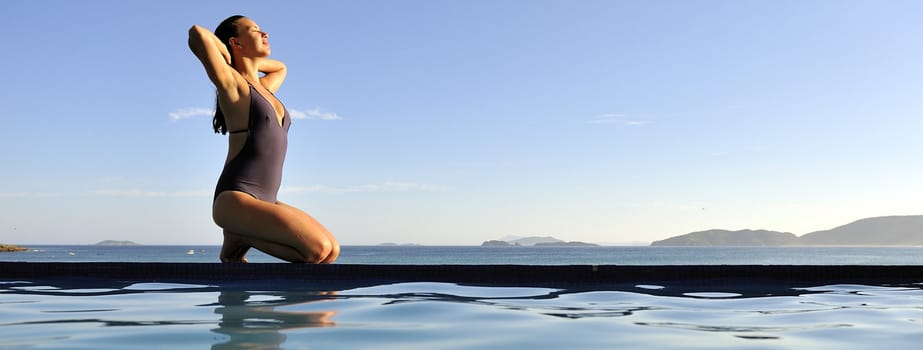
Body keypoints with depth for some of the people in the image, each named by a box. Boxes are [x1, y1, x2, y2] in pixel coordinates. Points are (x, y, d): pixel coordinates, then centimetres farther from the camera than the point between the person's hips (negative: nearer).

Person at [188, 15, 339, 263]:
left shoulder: (263, 89, 20)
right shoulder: (231, 83, -2)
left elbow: (280, 68, 42)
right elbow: (197, 34, -18)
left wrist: (250, 61, 25)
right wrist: (229, 59, 1)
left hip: (262, 202, 8)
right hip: (235, 201, -8)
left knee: (331, 252, -2)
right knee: (318, 249, -22)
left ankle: (244, 236, 7)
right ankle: (238, 237, -3)